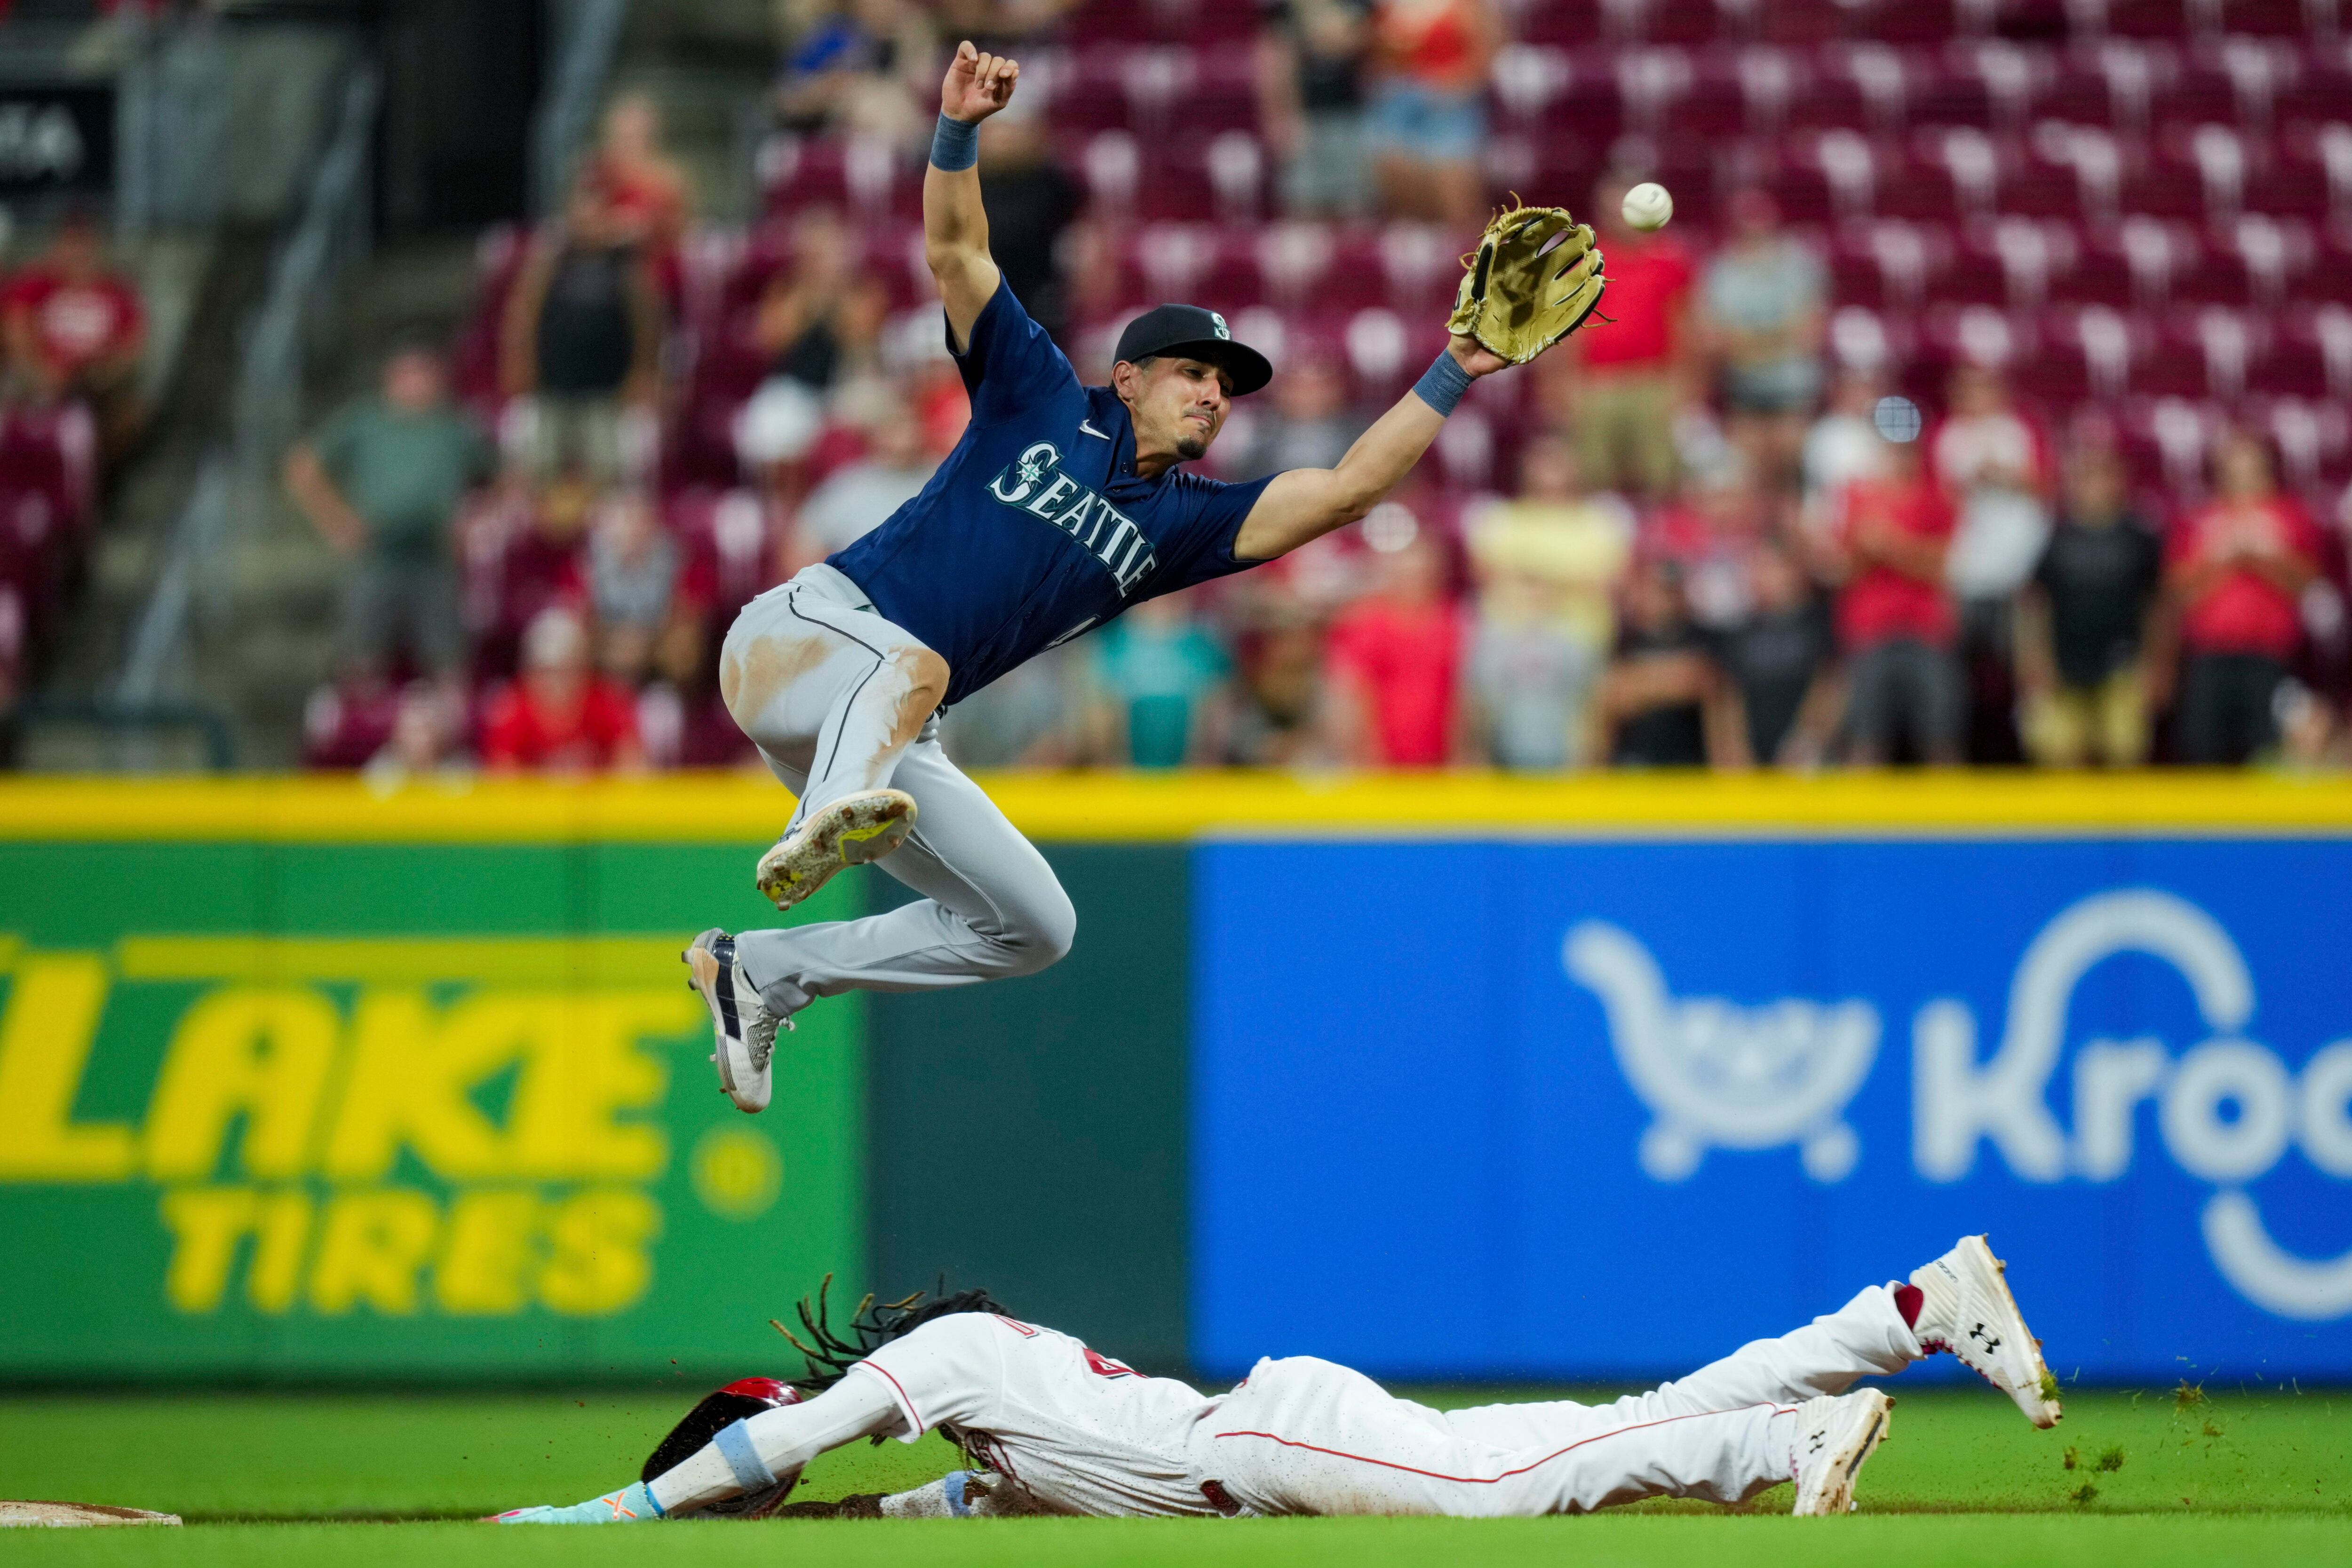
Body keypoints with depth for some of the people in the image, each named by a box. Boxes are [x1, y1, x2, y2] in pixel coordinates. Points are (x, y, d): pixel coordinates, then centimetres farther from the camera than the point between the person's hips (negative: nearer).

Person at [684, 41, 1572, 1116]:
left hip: (884, 740, 6)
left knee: (1033, 928, 1)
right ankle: (827, 828, -69)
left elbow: (1345, 491, 7)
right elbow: (955, 248, -2)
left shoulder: (1182, 523, 16)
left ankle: (763, 973, 6)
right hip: (798, 634, -6)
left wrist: (1451, 376, 1)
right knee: (913, 663, -39)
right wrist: (959, 128, -18)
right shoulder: (1041, 401, 6)